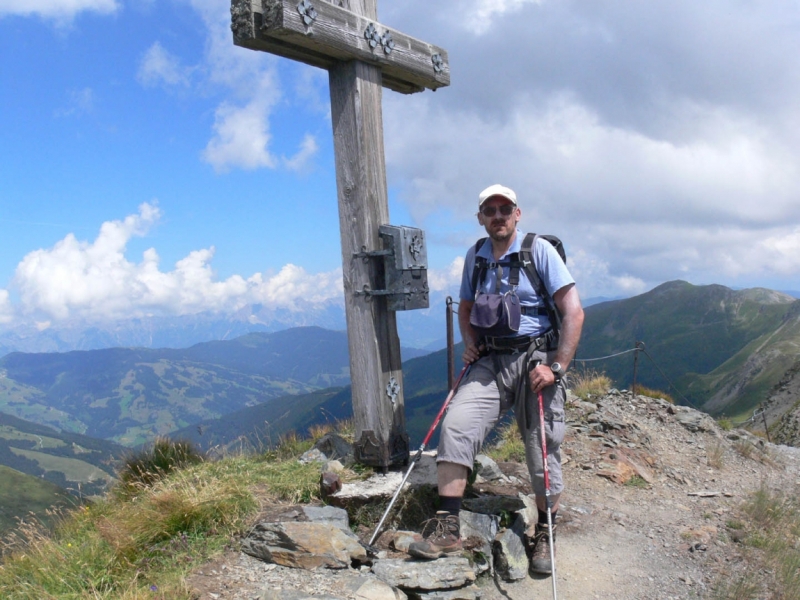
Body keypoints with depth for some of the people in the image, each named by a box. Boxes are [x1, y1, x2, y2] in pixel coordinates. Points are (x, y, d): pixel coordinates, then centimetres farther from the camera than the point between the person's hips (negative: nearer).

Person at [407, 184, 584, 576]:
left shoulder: (539, 250, -5)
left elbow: (573, 312, -10)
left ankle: (543, 536, 24)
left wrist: (557, 367, -16)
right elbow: (466, 308, 24)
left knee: (543, 448, 2)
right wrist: (469, 343, 5)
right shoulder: (475, 256, 10)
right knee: (455, 424, -17)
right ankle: (447, 529, -13)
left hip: (534, 358, -3)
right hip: (490, 362, 4)